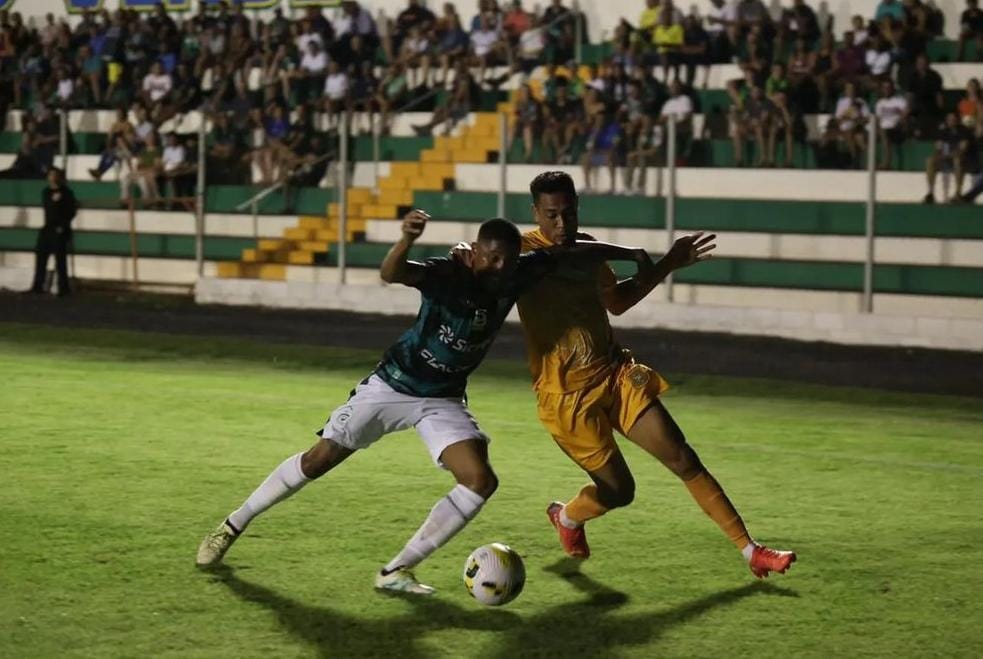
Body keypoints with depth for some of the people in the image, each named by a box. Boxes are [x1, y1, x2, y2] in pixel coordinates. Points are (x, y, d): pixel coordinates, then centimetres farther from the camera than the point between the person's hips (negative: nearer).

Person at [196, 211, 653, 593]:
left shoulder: (518, 275, -11)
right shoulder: (448, 274, -27)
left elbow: (569, 254, 2)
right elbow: (391, 274, -45)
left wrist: (625, 253, 7)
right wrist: (407, 240, -66)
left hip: (443, 402, 5)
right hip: (391, 386, -5)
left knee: (481, 481, -15)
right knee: (319, 460, 0)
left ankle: (396, 572, -9)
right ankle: (232, 526, 21)